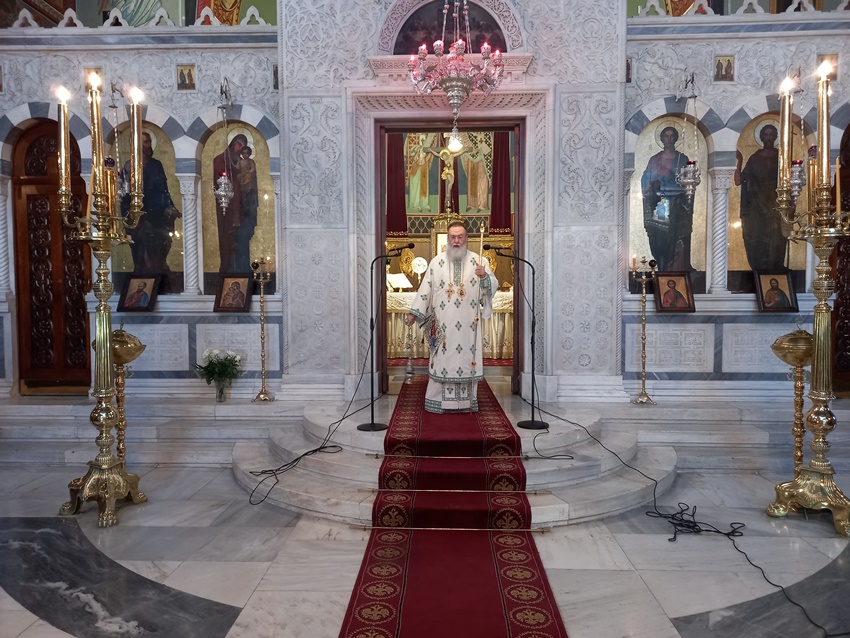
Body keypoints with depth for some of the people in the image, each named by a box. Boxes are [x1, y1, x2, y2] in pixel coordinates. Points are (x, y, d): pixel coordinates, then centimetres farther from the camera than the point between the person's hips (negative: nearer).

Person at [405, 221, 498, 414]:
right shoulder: (436, 262, 5)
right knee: (442, 359, 2)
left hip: (468, 324, 0)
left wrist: (484, 276, -22)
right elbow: (425, 289, 5)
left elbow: (493, 285, -1)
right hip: (443, 324, 0)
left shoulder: (478, 260, 4)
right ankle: (437, 401, 11)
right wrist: (414, 312, -1)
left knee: (467, 359, 4)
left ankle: (466, 401, 13)